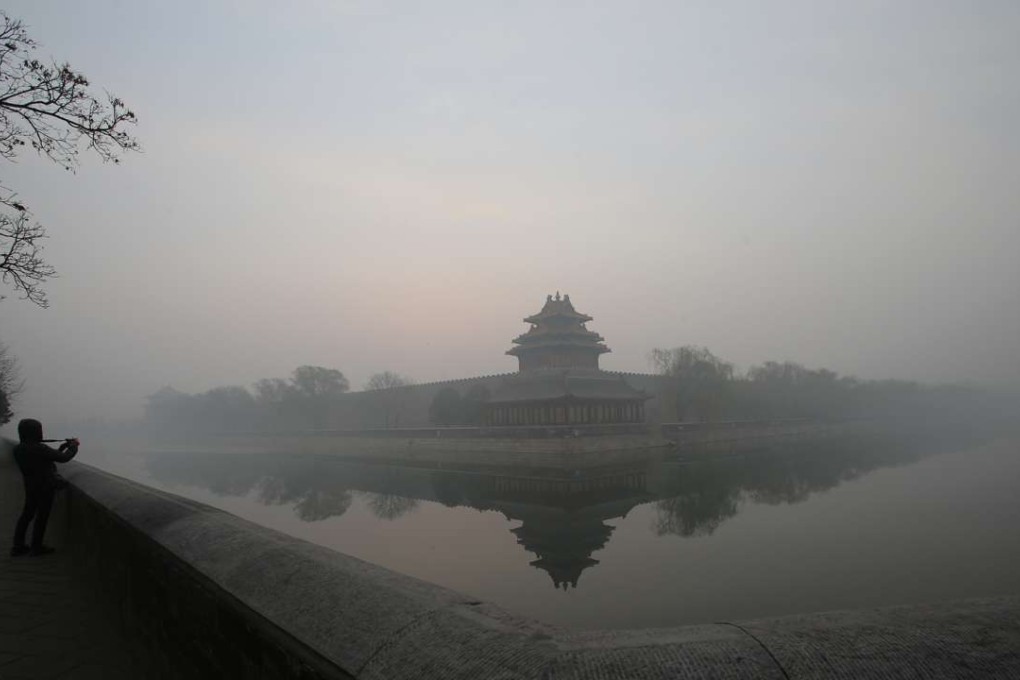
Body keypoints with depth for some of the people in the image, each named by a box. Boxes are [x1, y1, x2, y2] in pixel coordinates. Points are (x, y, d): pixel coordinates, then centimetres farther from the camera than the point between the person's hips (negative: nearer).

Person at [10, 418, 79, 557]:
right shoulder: (39, 449, -26)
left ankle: (18, 547, 22)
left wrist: (63, 446, 12)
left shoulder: (18, 449, -1)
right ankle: (36, 547, 16)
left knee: (27, 514, 17)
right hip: (45, 488, -7)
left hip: (30, 487, 7)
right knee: (42, 517, 6)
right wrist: (74, 446, -2)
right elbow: (63, 458, -18)